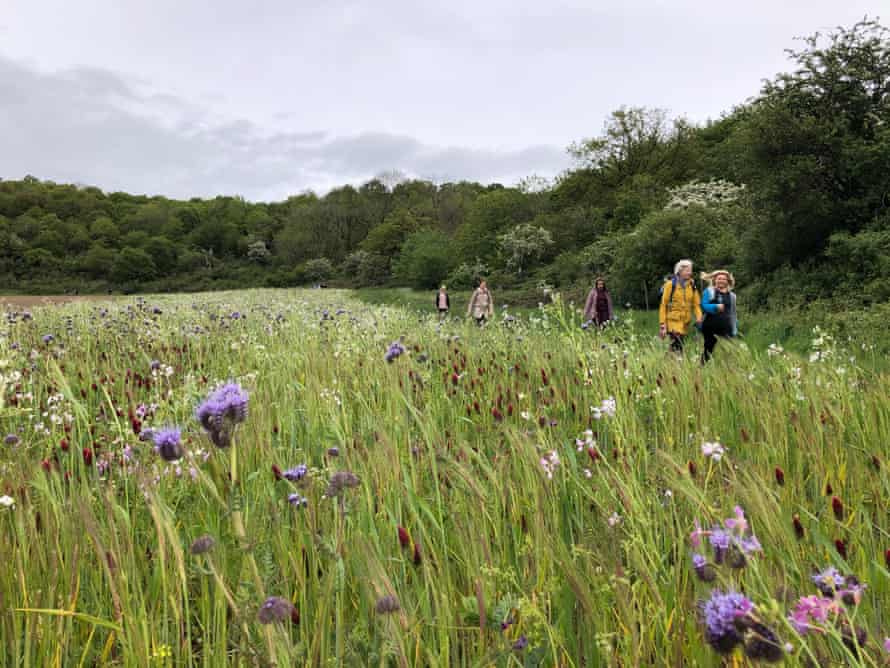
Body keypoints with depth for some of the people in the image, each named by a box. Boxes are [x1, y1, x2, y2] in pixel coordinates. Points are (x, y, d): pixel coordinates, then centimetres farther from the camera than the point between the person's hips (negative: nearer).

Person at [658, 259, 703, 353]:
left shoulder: (692, 285, 8)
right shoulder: (671, 284, -6)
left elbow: (696, 304, 9)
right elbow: (663, 305, -5)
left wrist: (699, 317, -10)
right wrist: (662, 324, -9)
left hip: (685, 322, 5)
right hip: (673, 320, -5)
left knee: (680, 345, 10)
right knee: (677, 347, -19)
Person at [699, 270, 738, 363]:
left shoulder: (731, 295, 13)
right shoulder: (708, 291, 5)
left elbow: (733, 314, 16)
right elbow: (703, 305, -6)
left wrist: (734, 330, 13)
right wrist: (716, 307, -22)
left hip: (725, 329, 2)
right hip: (710, 327, -2)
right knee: (709, 349, 3)